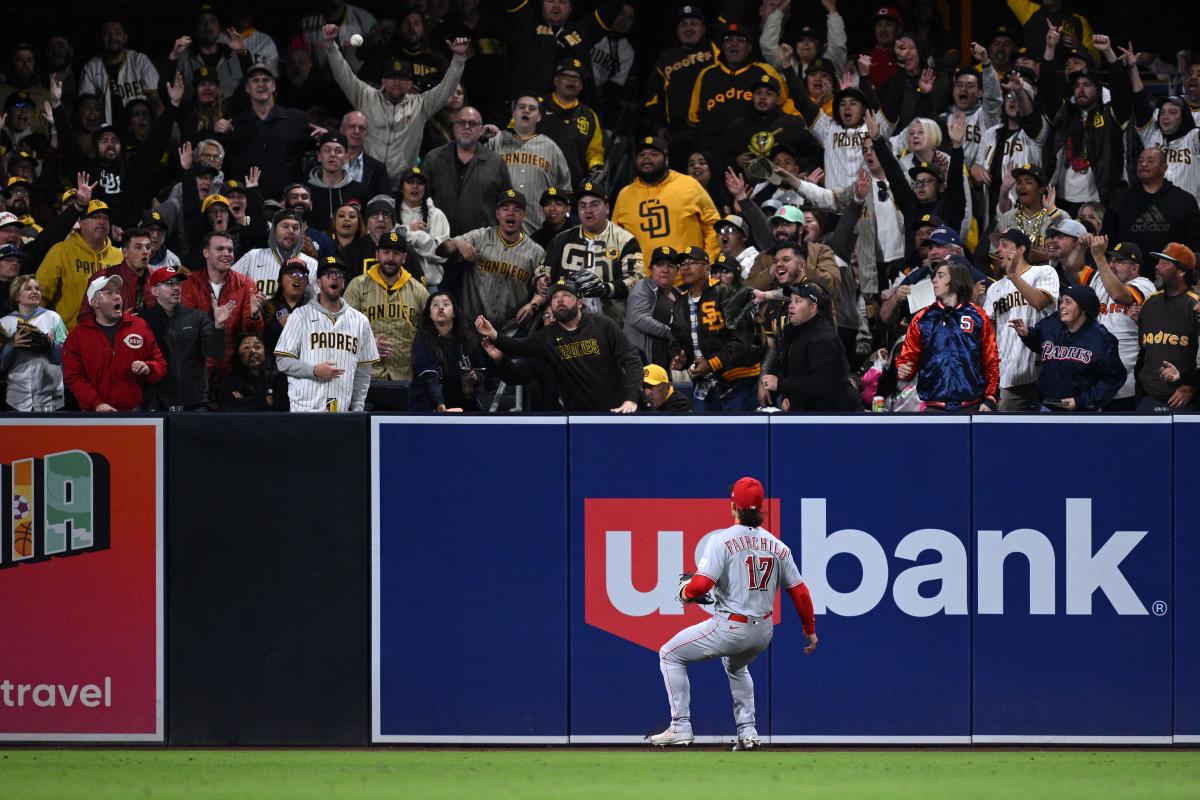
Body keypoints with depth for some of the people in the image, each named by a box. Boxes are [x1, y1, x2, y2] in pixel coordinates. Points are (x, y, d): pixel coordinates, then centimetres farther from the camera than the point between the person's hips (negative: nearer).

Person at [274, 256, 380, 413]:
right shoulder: (301, 316, 4)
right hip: (305, 409, -3)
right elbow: (283, 361, 1)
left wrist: (358, 409, 7)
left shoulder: (360, 321, 13)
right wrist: (314, 370, -13)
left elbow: (363, 371, 15)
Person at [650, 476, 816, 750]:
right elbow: (799, 591, 7)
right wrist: (810, 630, 18)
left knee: (670, 655, 11)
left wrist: (686, 592, 2)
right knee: (736, 666, 37)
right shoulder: (778, 546, 3)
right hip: (763, 632, 6)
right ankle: (748, 733, 25)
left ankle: (680, 728, 5)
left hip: (729, 629, -6)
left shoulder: (722, 540, -13)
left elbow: (701, 585, -22)